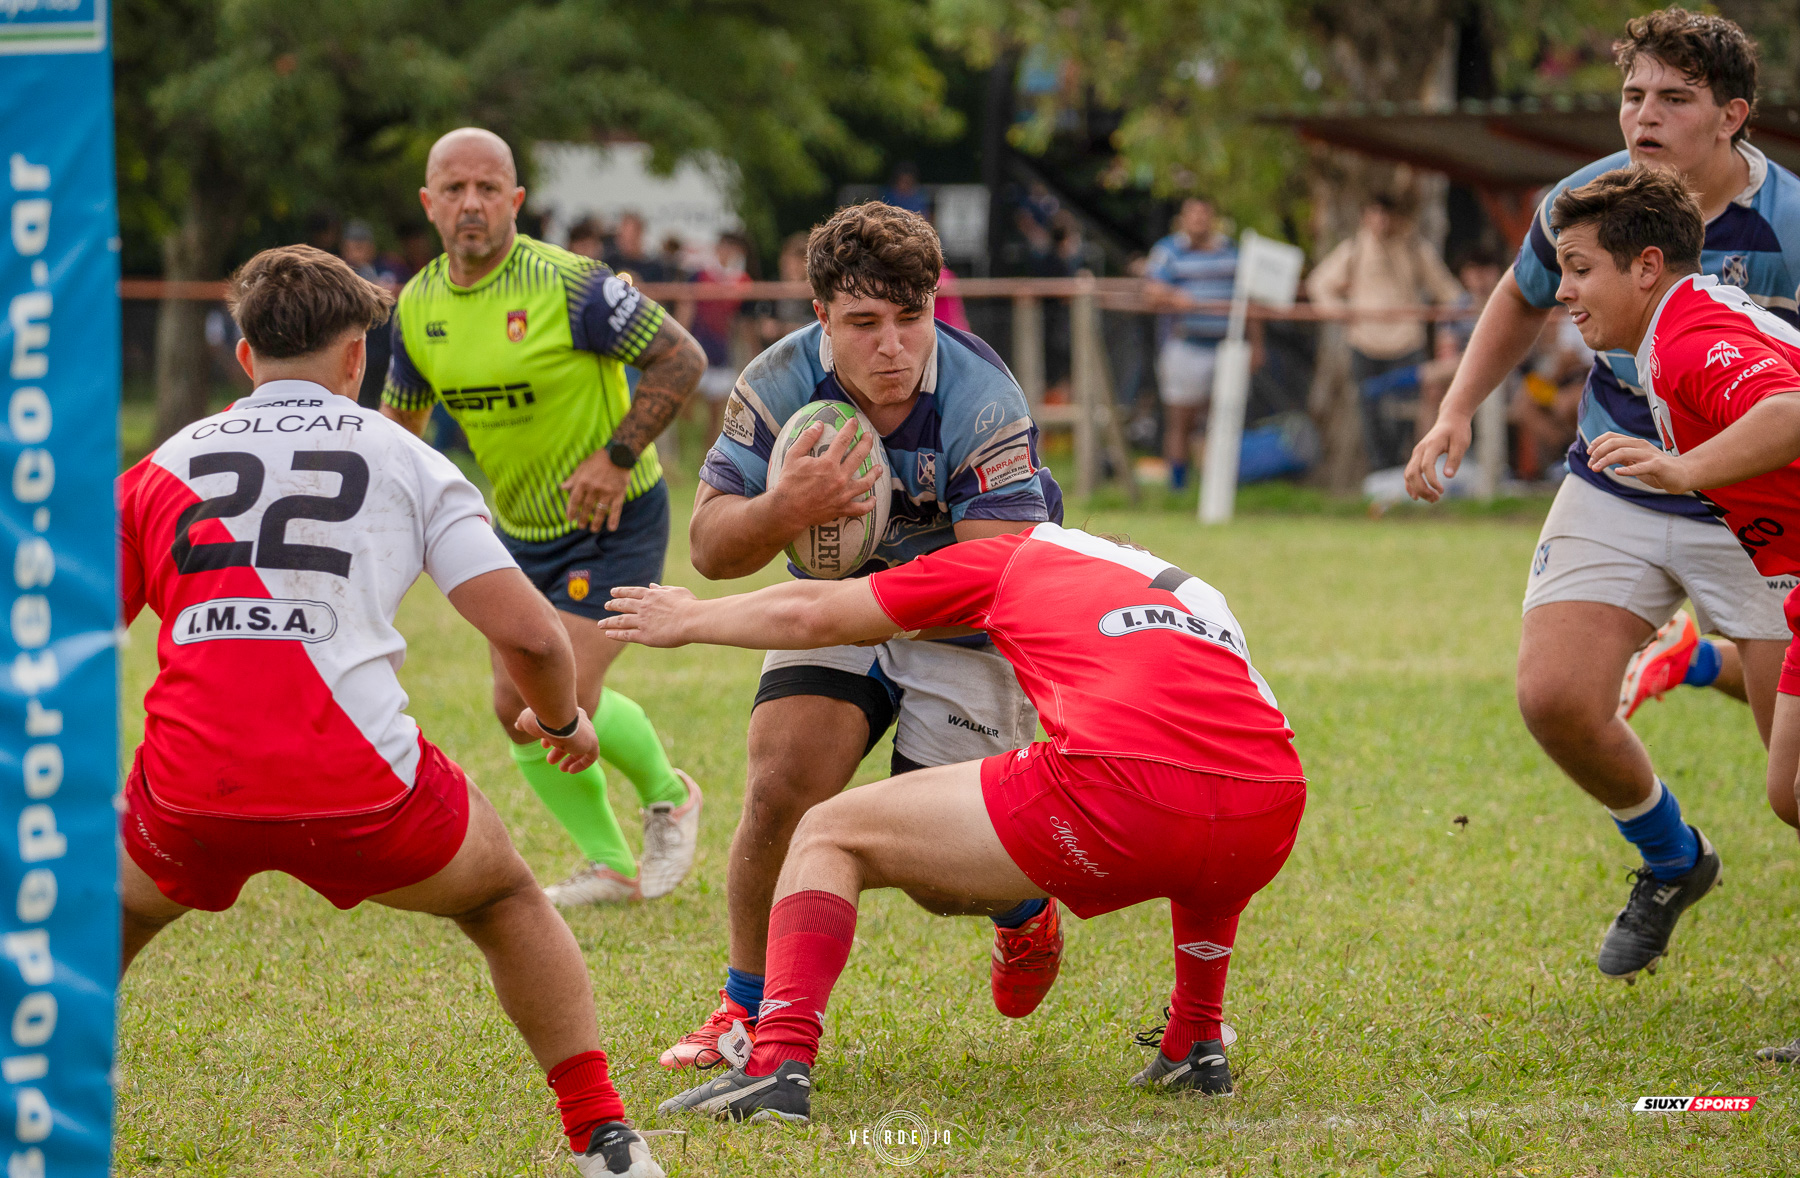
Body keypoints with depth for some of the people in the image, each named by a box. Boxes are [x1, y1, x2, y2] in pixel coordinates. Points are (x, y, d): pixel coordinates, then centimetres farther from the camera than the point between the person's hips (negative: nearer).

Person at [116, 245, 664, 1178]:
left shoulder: (160, 470, 17)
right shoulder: (408, 461, 12)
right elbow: (529, 635, 4)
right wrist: (562, 721, 25)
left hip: (192, 788, 1)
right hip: (359, 779, -1)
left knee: (112, 909, 34)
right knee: (505, 900, 27)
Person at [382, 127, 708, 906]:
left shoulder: (568, 285, -21)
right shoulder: (419, 305, -2)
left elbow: (681, 357, -17)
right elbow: (401, 414, 14)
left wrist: (617, 456, -23)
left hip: (612, 522, -7)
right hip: (520, 529, 7)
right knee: (517, 708, 3)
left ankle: (666, 794, 15)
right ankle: (611, 866, 18)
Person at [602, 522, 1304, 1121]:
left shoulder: (1019, 556, 24)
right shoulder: (1196, 592, 37)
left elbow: (811, 614, 26)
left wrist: (689, 619, 45)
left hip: (1121, 787, -5)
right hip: (1272, 810, 5)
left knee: (827, 838, 12)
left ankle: (779, 1064, -6)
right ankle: (1196, 1047, 40)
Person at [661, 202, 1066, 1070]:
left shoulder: (981, 400, -29)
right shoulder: (779, 386, -19)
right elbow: (709, 548, -18)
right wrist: (787, 510, -39)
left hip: (964, 634, -3)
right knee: (780, 790, -17)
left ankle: (1023, 911, 32)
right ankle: (752, 1008, 2)